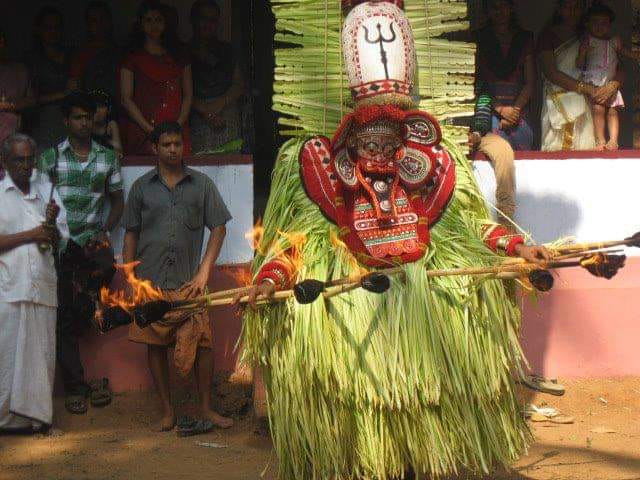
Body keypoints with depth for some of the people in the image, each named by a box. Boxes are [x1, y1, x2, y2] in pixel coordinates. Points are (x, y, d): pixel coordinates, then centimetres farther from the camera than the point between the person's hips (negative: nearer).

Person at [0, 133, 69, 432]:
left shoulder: (46, 190, 15)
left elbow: (60, 241, 13)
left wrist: (52, 223, -6)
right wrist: (30, 235, -8)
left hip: (42, 287, 4)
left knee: (41, 352, 5)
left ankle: (35, 413, 12)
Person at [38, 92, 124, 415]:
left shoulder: (107, 158, 10)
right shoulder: (50, 157, 5)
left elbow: (117, 200, 15)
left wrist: (105, 231, -1)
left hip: (93, 243, 1)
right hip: (60, 245, 0)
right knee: (65, 316, -1)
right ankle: (74, 387, 5)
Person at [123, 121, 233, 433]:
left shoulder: (201, 184, 7)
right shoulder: (142, 187, 9)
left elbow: (218, 228, 6)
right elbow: (130, 235, 11)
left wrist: (204, 272, -3)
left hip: (189, 281, -1)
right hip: (151, 281, 1)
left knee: (202, 342, -7)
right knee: (156, 345, 4)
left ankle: (206, 410, 4)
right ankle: (167, 411, 14)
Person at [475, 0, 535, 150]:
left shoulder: (525, 38, 12)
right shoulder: (480, 39, 5)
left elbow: (530, 82, 9)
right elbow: (475, 80, 0)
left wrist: (515, 109, -6)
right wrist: (500, 110, -9)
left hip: (519, 106, 2)